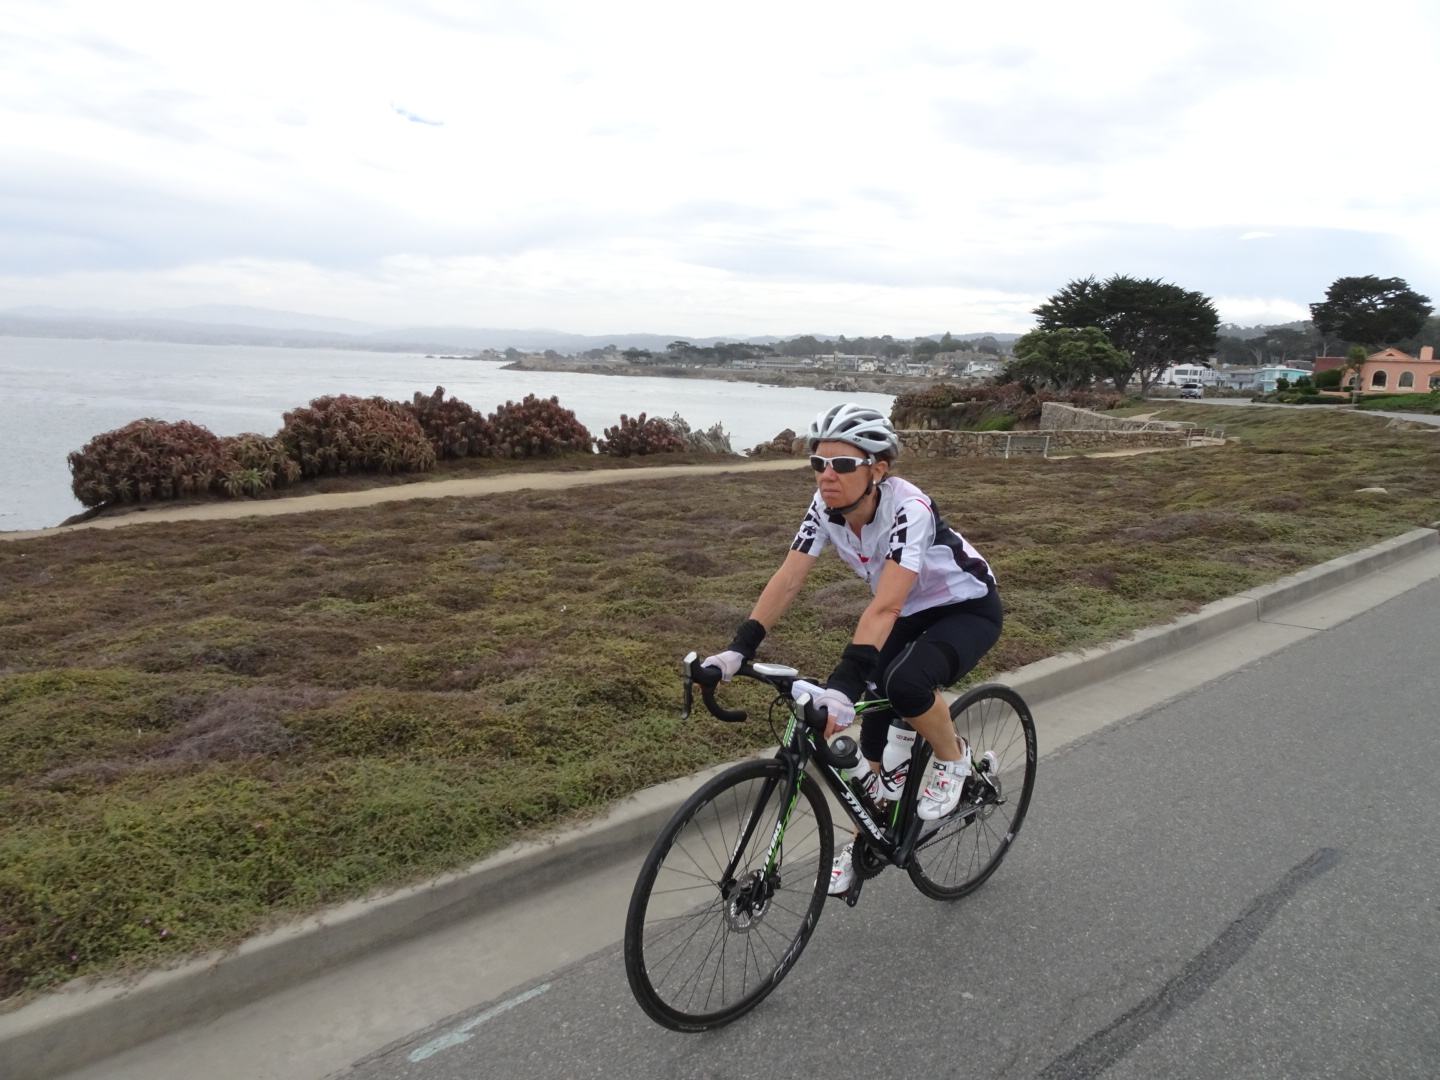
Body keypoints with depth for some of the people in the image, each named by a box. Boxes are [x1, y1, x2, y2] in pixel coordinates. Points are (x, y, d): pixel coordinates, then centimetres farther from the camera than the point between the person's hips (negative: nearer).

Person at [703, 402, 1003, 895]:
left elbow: (885, 606, -45)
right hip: (911, 613, 6)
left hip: (968, 609, -6)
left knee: (904, 683, -33)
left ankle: (953, 759, -1)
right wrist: (738, 650, -31)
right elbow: (786, 581, -20)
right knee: (875, 720, -1)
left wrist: (843, 685, -54)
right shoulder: (826, 506, -17)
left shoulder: (908, 509, -35)